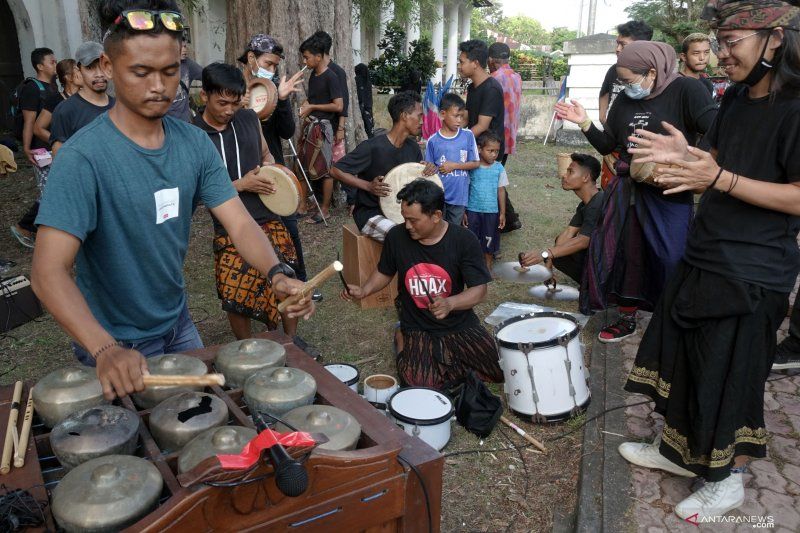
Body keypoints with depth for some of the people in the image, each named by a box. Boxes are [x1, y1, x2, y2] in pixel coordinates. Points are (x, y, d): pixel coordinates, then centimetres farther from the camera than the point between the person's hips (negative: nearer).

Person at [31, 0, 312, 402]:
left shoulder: (195, 144, -7)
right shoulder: (83, 158, -24)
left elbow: (239, 223, -11)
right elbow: (48, 271, -30)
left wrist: (277, 274, -30)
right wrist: (106, 349, -45)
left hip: (178, 324, 5)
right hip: (114, 344, -5)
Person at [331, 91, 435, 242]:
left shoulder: (413, 147, 2)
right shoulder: (373, 146, -19)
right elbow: (336, 170, -15)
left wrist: (429, 170, -7)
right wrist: (369, 186, -26)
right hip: (371, 213, -7)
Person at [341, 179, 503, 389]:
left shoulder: (464, 240, -13)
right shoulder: (397, 236, -9)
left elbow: (479, 290, -13)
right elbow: (384, 272, 10)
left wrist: (449, 304, -32)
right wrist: (364, 290, -9)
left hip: (460, 325, 1)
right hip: (417, 329, 0)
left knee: (502, 370, -13)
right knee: (421, 385, -25)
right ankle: (402, 340, 8)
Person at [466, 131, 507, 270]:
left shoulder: (499, 168, -3)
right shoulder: (472, 167, -7)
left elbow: (501, 191, 3)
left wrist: (502, 213, 3)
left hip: (492, 211, 1)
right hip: (473, 210, -1)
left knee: (489, 241, 11)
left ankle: (488, 268, 28)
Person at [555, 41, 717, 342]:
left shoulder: (685, 90, -9)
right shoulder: (625, 100, 7)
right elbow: (607, 145, 13)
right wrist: (585, 123, -1)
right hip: (627, 191, 5)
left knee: (670, 261, -1)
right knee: (626, 255, 11)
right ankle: (627, 318, 28)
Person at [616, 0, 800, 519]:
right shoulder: (737, 98, 8)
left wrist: (718, 178, -28)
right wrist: (686, 157, -4)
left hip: (752, 272, -8)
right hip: (705, 257, 8)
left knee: (731, 377, 5)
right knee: (680, 357, 17)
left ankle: (730, 480, 27)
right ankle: (678, 450, 37)